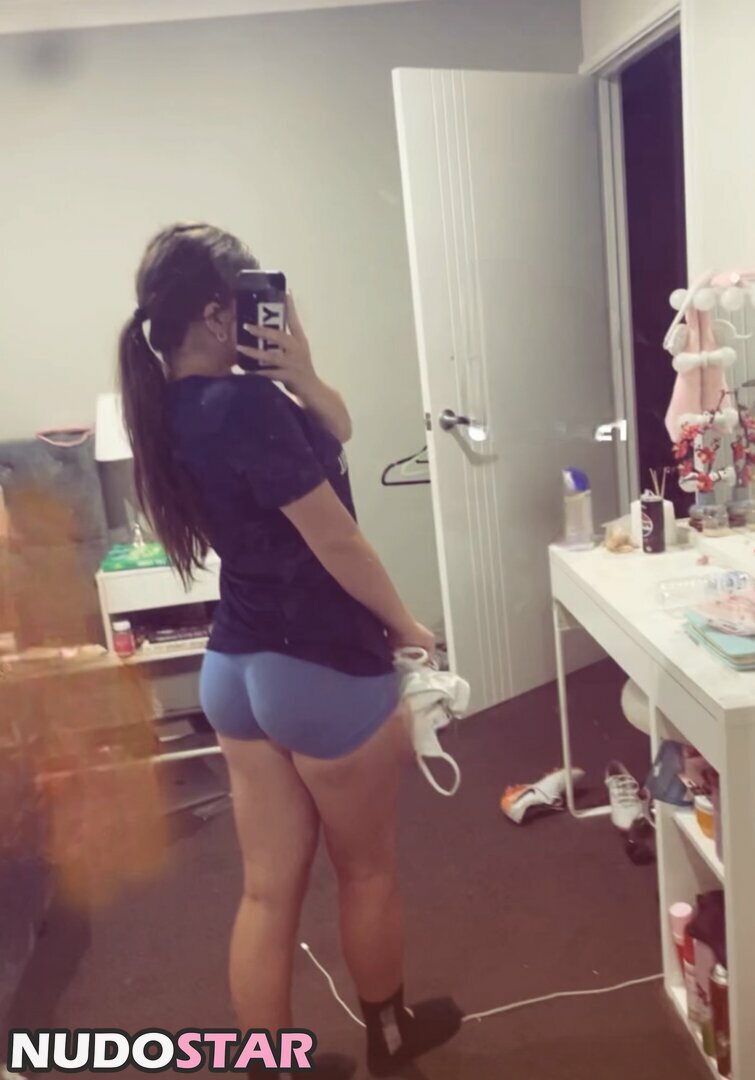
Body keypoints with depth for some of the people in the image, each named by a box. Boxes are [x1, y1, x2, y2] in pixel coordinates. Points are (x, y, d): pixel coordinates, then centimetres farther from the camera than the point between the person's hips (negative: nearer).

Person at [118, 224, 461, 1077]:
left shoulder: (168, 407, 4)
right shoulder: (249, 404, -24)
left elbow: (336, 435, 9)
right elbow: (335, 541, -20)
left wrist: (297, 375, -10)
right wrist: (404, 625, -5)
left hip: (231, 669, 7)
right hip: (325, 673, -7)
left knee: (269, 888, 17)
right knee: (367, 869, 18)